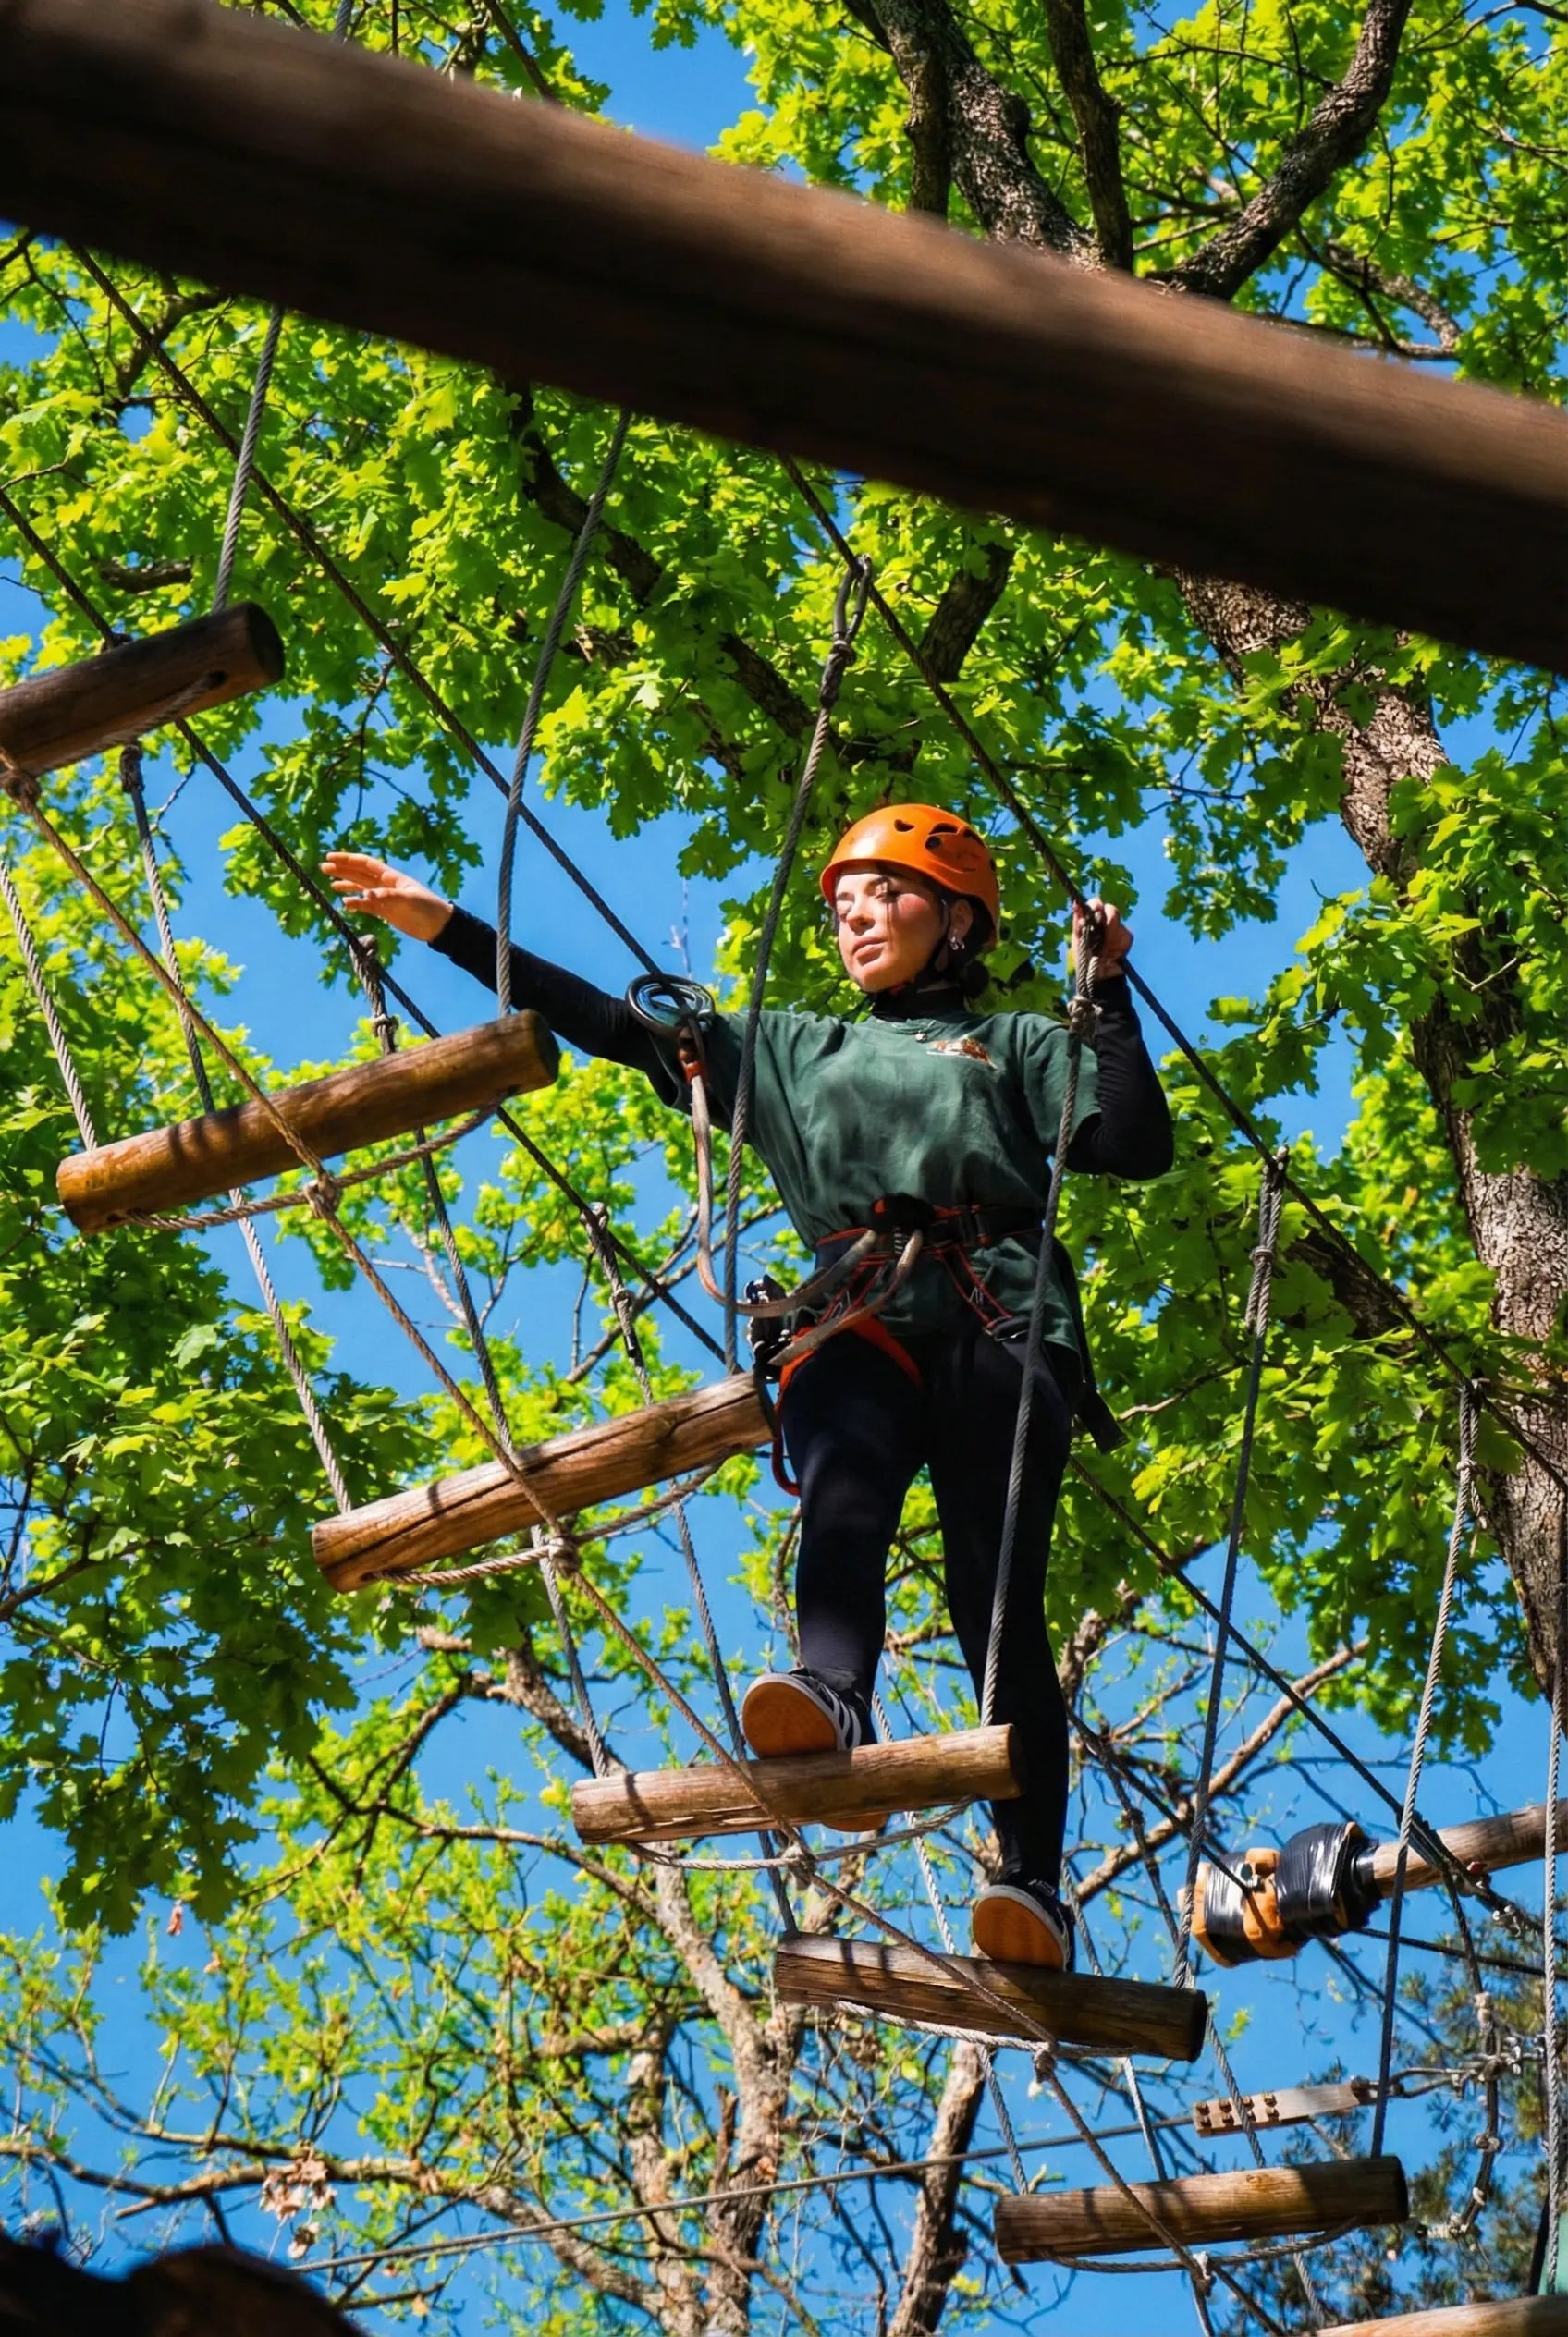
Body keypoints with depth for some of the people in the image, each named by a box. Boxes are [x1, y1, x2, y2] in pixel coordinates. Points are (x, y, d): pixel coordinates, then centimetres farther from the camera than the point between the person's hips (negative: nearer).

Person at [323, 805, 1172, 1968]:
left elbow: (1137, 1147, 9)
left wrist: (1110, 998, 2)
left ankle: (1035, 1885, -20)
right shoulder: (792, 1051, 33)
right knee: (842, 1498, -32)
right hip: (860, 1324, 2)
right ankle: (832, 1701, -58)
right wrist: (447, 927, 27)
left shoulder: (1018, 1045, 24)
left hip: (998, 1318, -1)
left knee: (997, 1598, -13)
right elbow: (617, 1026, 30)